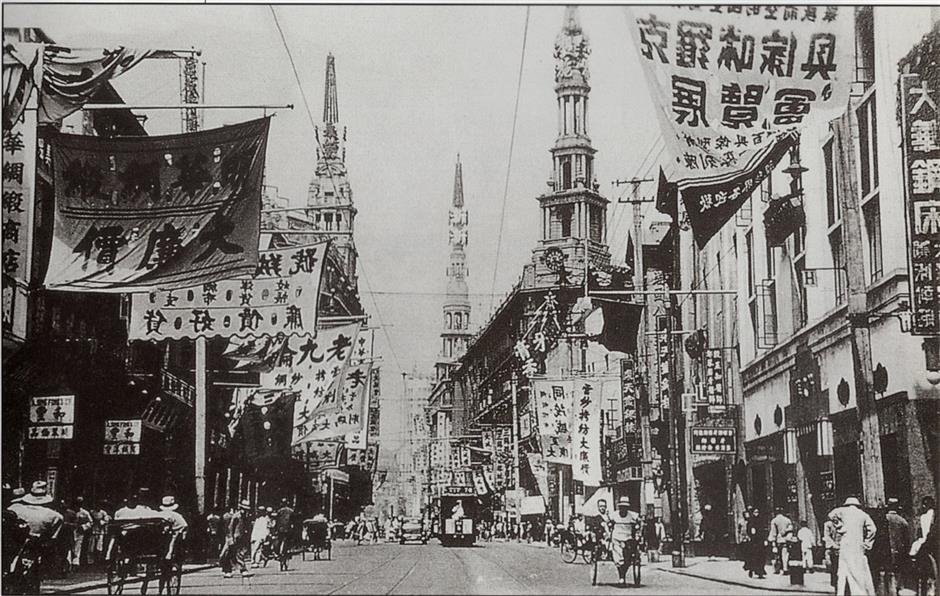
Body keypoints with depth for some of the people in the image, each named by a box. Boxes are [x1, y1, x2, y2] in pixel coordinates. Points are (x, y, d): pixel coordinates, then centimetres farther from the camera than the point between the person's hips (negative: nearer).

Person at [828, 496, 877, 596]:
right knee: (862, 572, 6)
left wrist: (840, 527, -4)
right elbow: (872, 529, 2)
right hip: (859, 546, 2)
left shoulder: (844, 511, 7)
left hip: (846, 544, -2)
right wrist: (867, 543, 7)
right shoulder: (863, 514, 12)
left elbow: (832, 514, -12)